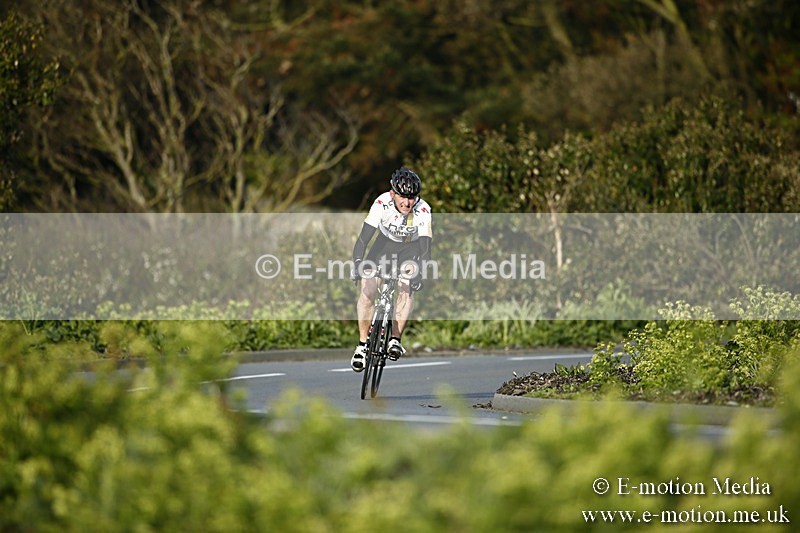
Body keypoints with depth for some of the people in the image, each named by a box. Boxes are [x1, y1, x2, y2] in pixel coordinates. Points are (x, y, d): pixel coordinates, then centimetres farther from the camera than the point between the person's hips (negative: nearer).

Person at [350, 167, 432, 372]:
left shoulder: (423, 211, -30)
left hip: (410, 249, 0)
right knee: (367, 288, -16)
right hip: (385, 242, 0)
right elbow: (364, 236, -31)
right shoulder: (382, 203, -30)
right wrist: (357, 263, -45)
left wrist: (419, 273, -47)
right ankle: (363, 344, -5)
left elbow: (425, 248, -32)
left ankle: (395, 338, -13)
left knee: (406, 289, -25)